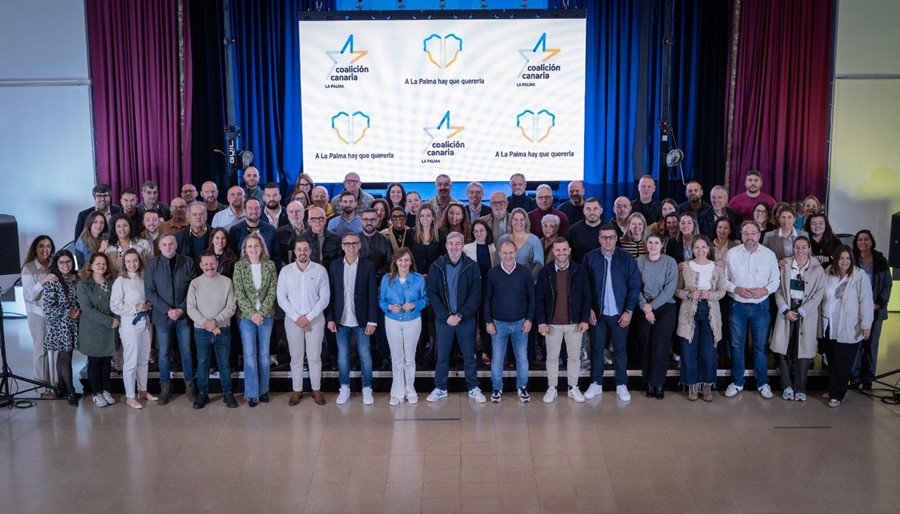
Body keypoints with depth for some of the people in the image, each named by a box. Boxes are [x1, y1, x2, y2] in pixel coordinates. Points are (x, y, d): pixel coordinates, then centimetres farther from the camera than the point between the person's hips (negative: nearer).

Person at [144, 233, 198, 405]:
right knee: (164, 353, 8)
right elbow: (149, 291, -4)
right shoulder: (152, 265, -2)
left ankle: (189, 384, 21)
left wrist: (181, 309, -12)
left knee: (186, 351, 9)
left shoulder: (187, 262, -2)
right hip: (162, 315, 0)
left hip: (184, 314, 0)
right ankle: (165, 387, 20)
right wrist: (167, 310, -13)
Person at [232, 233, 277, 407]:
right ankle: (252, 393, 10)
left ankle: (263, 390, 19)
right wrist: (252, 314, -14)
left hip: (266, 316, 1)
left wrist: (261, 313, -13)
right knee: (250, 354, 1)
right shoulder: (239, 266, -3)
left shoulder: (270, 265, 0)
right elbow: (239, 293, -7)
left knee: (264, 353, 8)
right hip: (246, 316, -1)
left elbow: (272, 291, -3)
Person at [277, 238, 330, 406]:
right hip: (292, 319, 1)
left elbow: (324, 297, -5)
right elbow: (281, 297, -2)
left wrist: (308, 317, -12)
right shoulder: (285, 271, 0)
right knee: (296, 357, 8)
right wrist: (296, 317, -10)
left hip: (315, 319, -1)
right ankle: (296, 390, 19)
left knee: (314, 356, 6)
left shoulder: (320, 270, -4)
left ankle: (316, 389, 18)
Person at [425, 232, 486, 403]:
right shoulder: (436, 267, -3)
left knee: (469, 355, 10)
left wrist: (460, 315, -16)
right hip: (443, 319, 1)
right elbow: (432, 295, -5)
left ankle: (473, 388, 22)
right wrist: (446, 316, -13)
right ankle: (440, 388, 24)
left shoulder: (472, 267, -5)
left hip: (466, 319, -1)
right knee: (442, 356, 10)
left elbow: (475, 295, -8)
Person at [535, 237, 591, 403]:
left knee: (574, 357, 10)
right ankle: (552, 388, 23)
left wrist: (585, 319, -7)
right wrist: (541, 321, -9)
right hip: (552, 323, 0)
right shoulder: (545, 272, -4)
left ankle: (573, 388, 25)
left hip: (575, 323, 0)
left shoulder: (579, 271, -4)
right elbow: (539, 299, -3)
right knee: (552, 357, 10)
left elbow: (586, 297, 0)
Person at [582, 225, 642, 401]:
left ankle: (621, 385, 21)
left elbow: (635, 286, -3)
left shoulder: (626, 258, -5)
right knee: (596, 348, 9)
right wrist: (588, 309, -5)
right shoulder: (590, 258, -3)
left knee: (620, 349, 9)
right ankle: (596, 383, 21)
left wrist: (629, 311, -7)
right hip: (597, 313, 1)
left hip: (620, 313, 0)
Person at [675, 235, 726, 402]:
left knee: (708, 352, 2)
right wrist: (689, 294, -16)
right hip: (689, 313, 0)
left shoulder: (718, 268, 2)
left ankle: (707, 385, 18)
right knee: (689, 351, 3)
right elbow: (677, 290, 3)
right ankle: (692, 384, 18)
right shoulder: (685, 267, 0)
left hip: (710, 313, 0)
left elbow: (722, 292, 2)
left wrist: (709, 295, -17)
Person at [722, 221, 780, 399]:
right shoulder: (731, 254, -3)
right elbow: (723, 278, 0)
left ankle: (762, 383, 22)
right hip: (738, 306, 0)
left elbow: (775, 280, 3)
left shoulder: (769, 255, -1)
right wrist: (736, 289, -16)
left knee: (760, 347, 8)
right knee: (737, 346, 8)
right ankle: (737, 382, 21)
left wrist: (765, 290, -16)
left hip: (760, 306, 0)